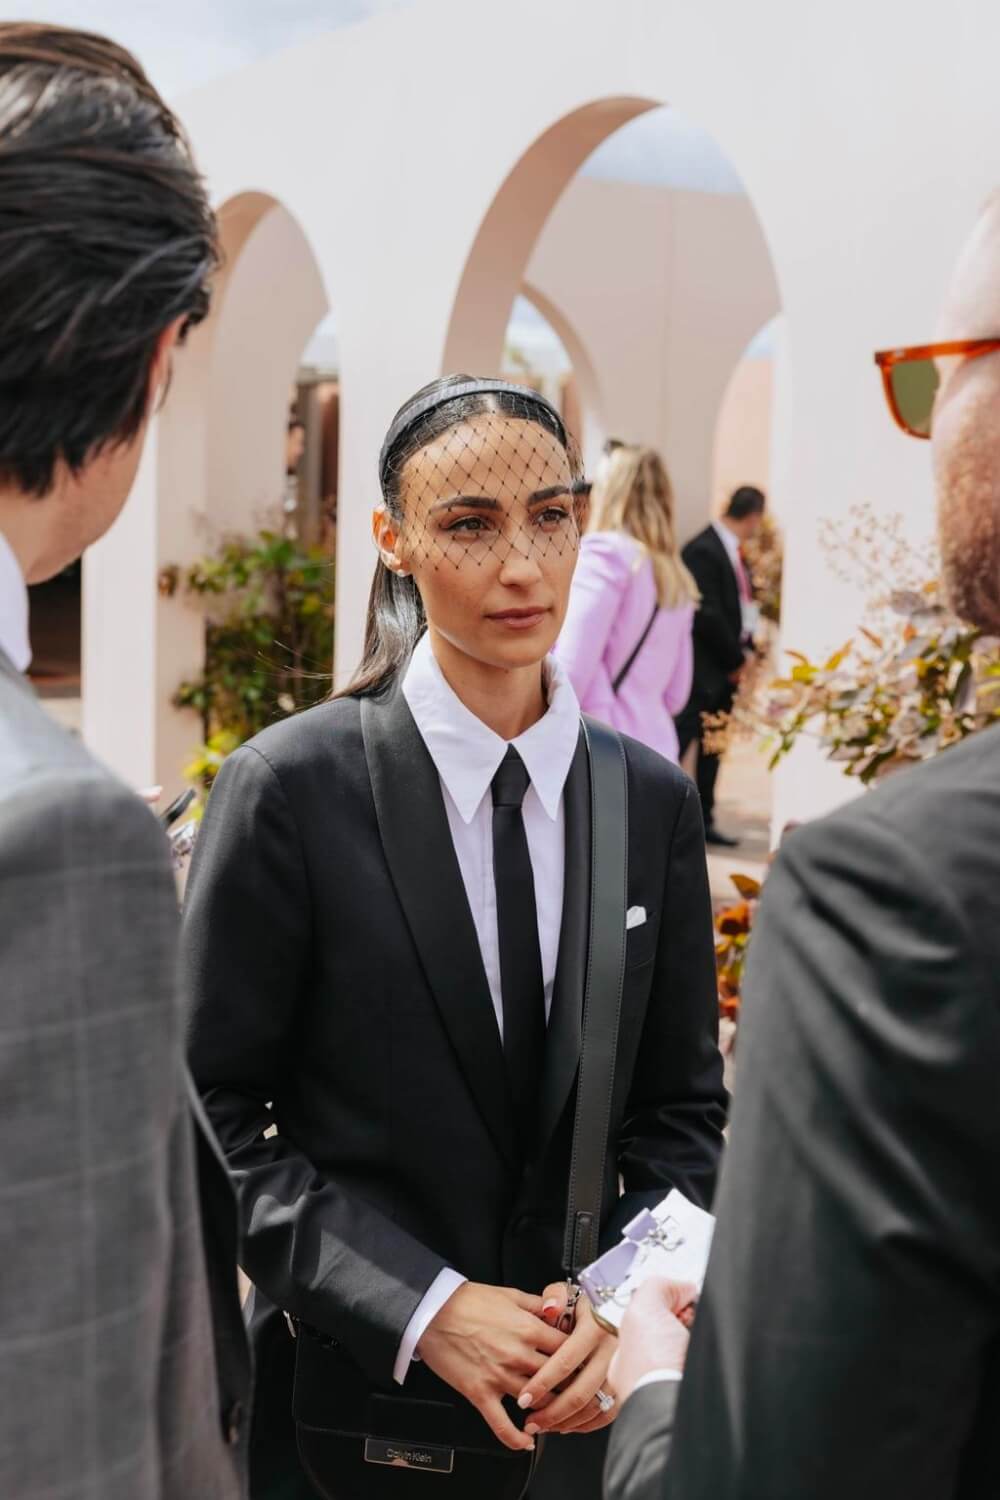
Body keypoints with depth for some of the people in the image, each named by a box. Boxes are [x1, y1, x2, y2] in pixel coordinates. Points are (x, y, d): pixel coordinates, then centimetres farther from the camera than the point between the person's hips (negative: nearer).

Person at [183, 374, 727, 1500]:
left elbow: (680, 1110, 4)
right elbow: (214, 1119, -11)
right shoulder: (288, 787, -12)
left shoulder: (654, 801, -1)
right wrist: (420, 1309, -18)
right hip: (346, 1398, -3)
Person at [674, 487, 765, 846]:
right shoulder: (702, 550, -16)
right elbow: (706, 613, -20)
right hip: (704, 667, -9)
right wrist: (735, 658, -13)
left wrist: (743, 651, 4)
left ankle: (703, 820, 19)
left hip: (726, 666, 9)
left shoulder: (731, 550, 11)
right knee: (682, 738, -6)